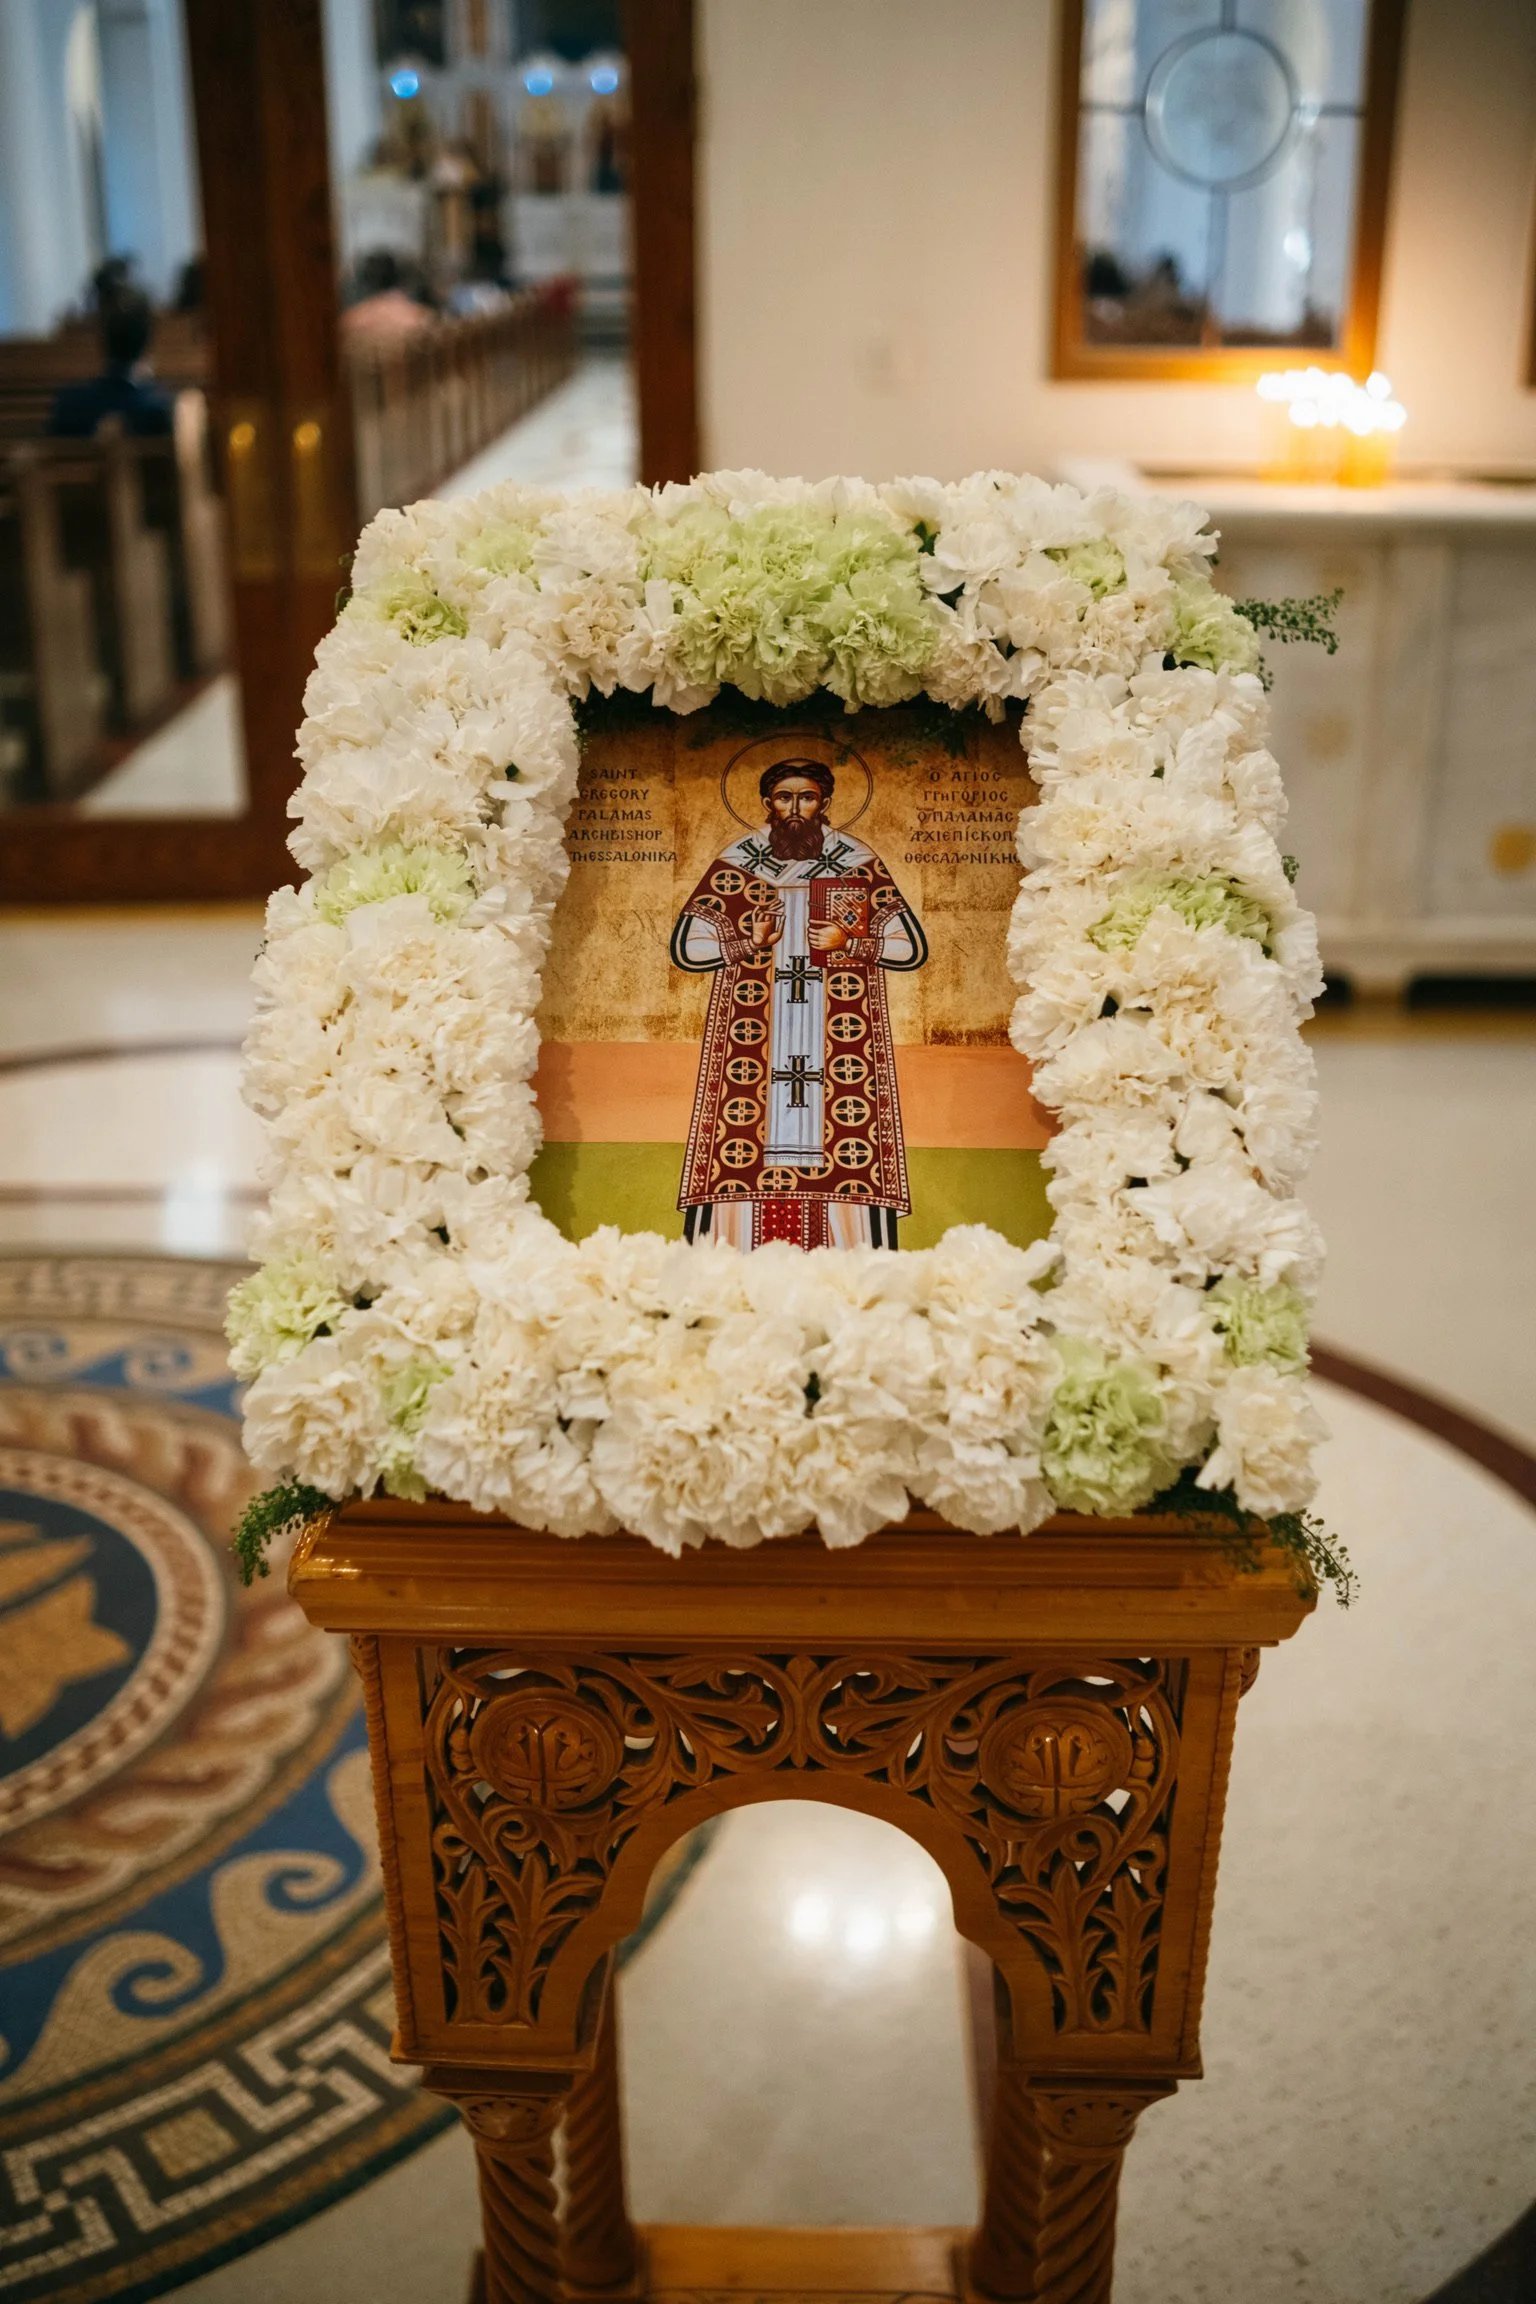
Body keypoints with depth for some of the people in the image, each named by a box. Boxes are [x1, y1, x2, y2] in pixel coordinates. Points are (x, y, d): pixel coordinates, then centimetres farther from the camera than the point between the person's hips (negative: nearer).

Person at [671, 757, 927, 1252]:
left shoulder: (859, 864, 4)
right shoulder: (735, 863, 5)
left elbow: (912, 948, 3)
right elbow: (685, 948, 2)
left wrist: (848, 944, -10)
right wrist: (750, 942, -10)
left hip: (836, 1039, 0)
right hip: (756, 1040, 0)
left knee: (849, 1142, -10)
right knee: (739, 1159, -8)